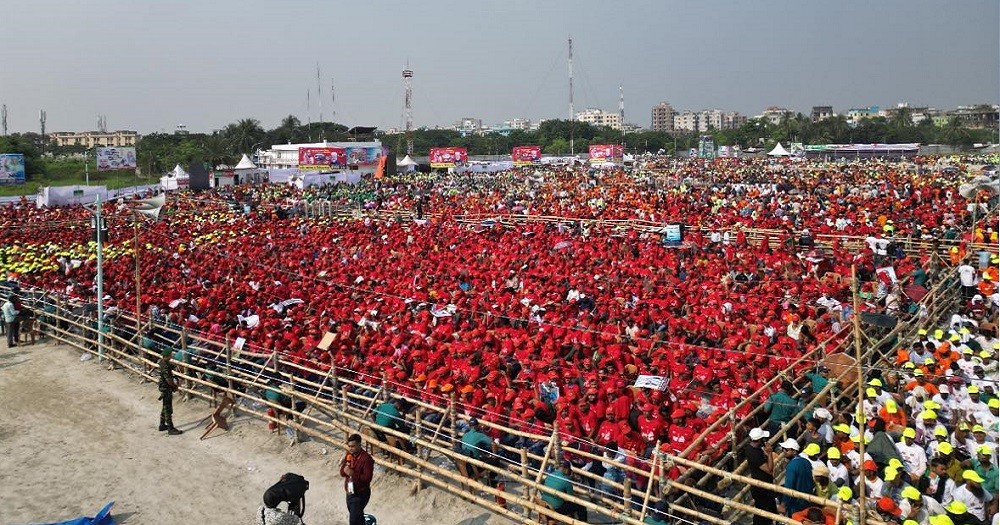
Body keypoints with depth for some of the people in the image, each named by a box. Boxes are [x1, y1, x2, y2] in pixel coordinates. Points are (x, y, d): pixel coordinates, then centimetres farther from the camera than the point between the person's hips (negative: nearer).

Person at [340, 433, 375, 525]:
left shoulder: (366, 458, -21)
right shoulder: (348, 455, 2)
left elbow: (367, 478, -23)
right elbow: (342, 473, 5)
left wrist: (353, 474, -30)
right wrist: (344, 470, -17)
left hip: (360, 494, -7)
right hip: (349, 492, 7)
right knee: (358, 517, 22)